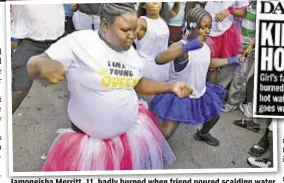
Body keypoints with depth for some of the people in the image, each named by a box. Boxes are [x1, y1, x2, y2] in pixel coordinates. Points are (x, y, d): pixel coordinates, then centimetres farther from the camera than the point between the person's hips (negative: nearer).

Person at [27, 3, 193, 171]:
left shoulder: (131, 52, 1)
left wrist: (171, 86, 2)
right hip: (91, 140, -5)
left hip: (132, 130, 6)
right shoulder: (78, 42, -20)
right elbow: (32, 66, -19)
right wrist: (43, 64, -43)